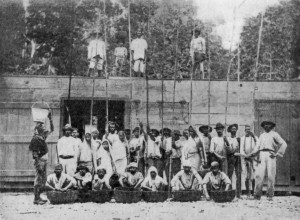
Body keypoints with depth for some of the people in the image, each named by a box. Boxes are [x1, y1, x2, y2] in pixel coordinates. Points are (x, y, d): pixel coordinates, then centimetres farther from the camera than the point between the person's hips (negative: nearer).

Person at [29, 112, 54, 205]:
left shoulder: (43, 136, 9)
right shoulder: (36, 139, -15)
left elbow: (52, 130, 23)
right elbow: (35, 153, -18)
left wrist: (50, 119, 12)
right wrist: (39, 165, -21)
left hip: (44, 161, 9)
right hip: (40, 161, -9)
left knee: (43, 179, 13)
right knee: (38, 179, -5)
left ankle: (38, 197, 21)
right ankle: (36, 199, -1)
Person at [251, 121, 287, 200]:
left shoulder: (274, 134, 10)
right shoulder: (261, 135, 23)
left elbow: (283, 144, 3)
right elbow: (258, 146, 16)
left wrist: (277, 154, -6)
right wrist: (254, 153, -4)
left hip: (270, 155, -3)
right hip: (262, 155, 3)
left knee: (271, 175, -6)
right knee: (259, 174, -10)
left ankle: (270, 195, 1)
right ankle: (257, 195, -10)